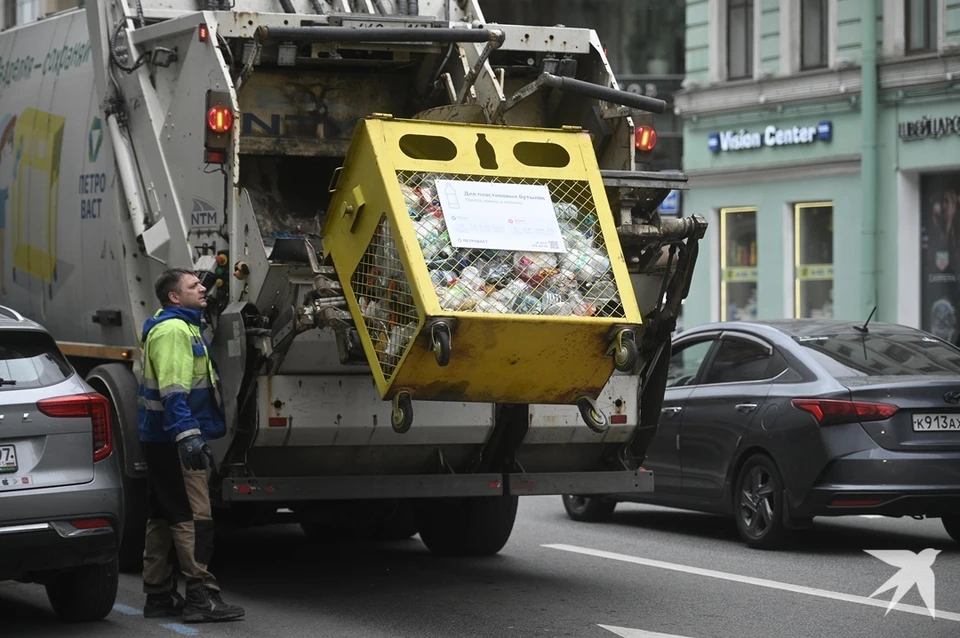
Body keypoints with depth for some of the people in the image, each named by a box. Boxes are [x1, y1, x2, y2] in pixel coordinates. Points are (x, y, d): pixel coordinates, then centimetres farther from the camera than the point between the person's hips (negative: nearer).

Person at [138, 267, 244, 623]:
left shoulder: (182, 326, 21)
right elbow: (172, 389, -23)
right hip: (173, 439, -11)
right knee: (193, 517, -12)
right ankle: (201, 597, -13)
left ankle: (159, 596, 17)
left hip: (160, 440, 11)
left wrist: (192, 433, 28)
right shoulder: (173, 329, -14)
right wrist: (187, 433, -30)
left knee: (163, 518, 12)